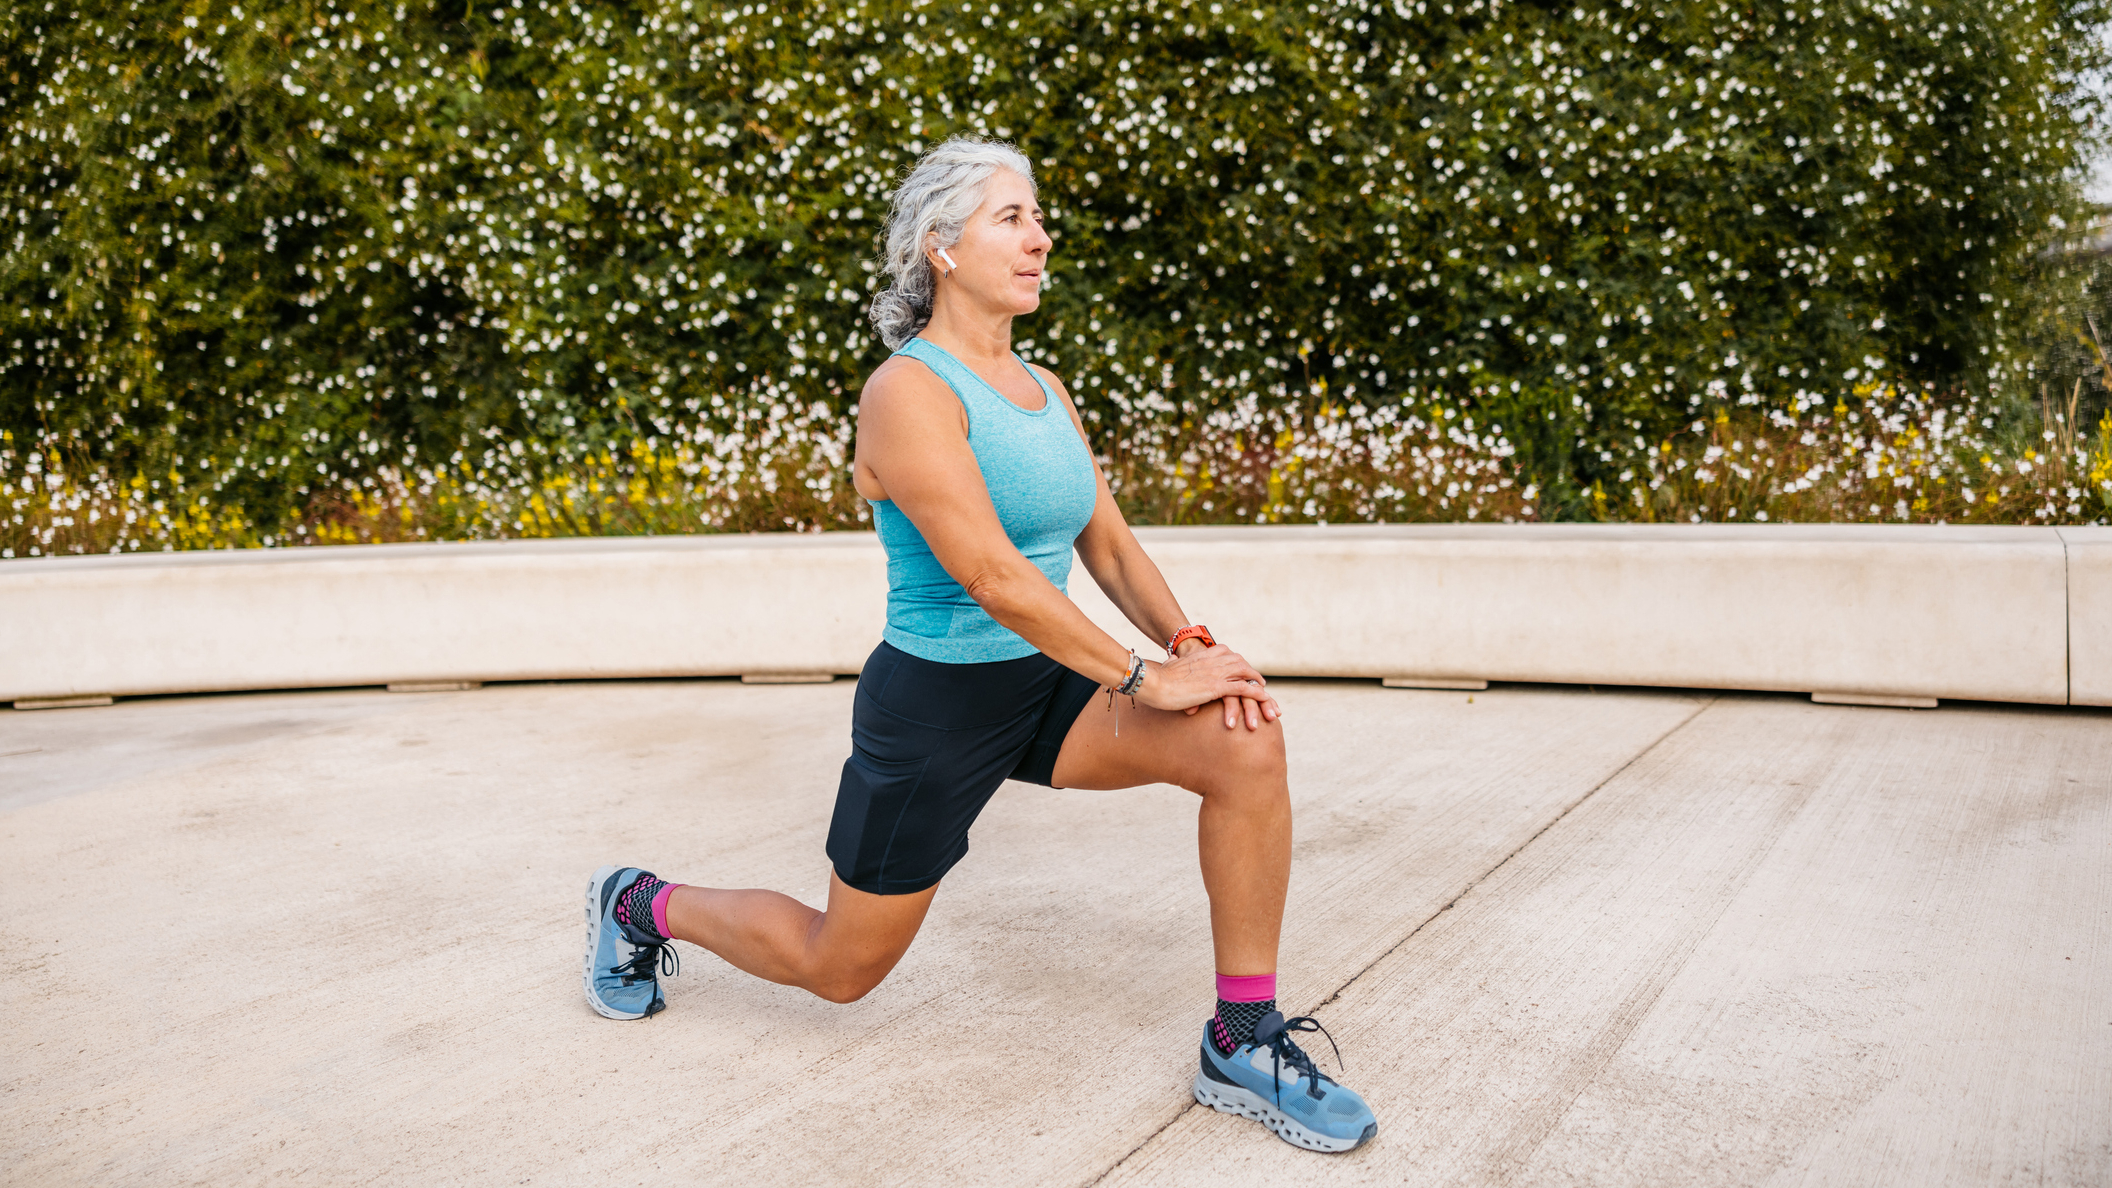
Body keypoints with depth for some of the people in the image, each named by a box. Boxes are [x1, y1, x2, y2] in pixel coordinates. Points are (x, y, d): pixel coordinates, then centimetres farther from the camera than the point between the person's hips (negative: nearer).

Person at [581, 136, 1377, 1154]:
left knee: (1246, 745, -18)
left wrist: (1188, 642, -11)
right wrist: (1143, 677, -25)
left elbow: (1109, 543, 6)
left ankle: (1243, 1042, -6)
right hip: (935, 706, -6)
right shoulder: (908, 393, -20)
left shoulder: (1043, 389, 5)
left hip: (1047, 686, 7)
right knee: (840, 968, 10)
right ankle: (642, 906, 38)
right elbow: (991, 575, -28)